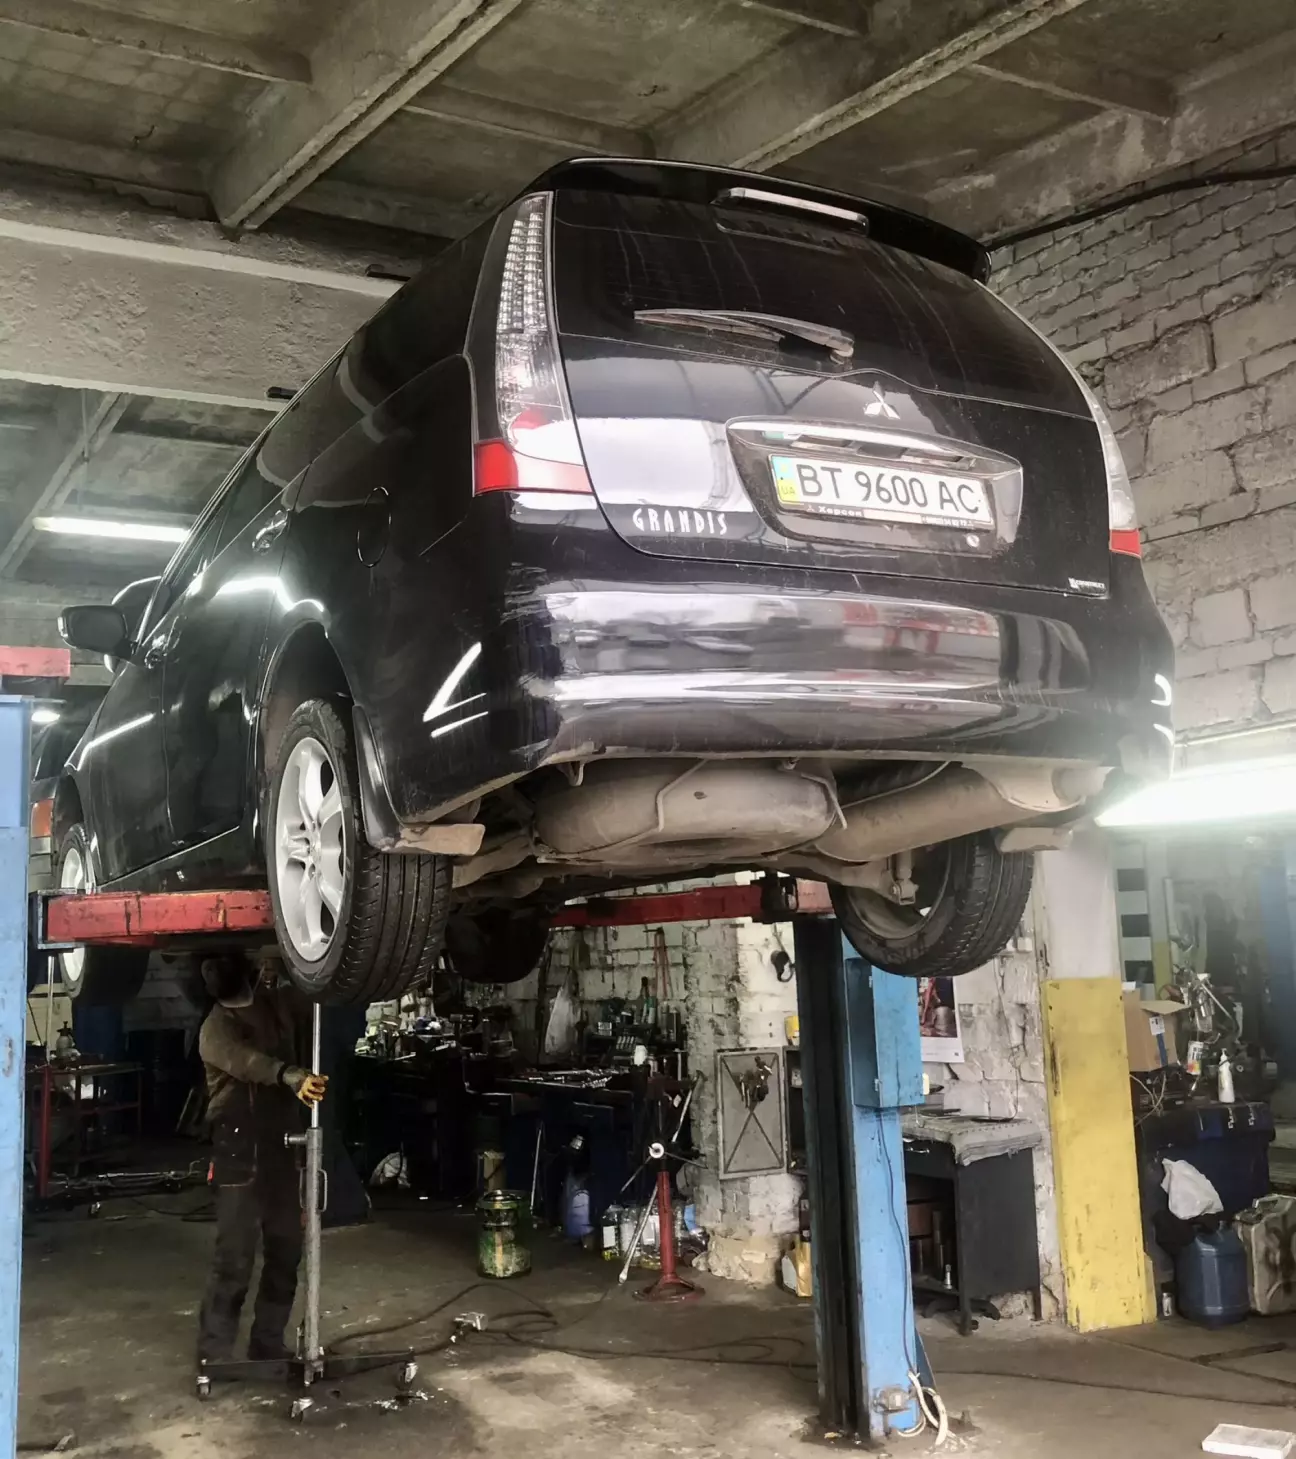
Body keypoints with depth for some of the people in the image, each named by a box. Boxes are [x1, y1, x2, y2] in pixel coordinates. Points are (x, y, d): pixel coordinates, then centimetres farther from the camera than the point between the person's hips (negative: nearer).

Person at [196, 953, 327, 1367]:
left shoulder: (281, 1002, 8)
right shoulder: (216, 1027, -10)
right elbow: (249, 1062, -29)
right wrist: (291, 1076, -50)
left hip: (283, 1145, 6)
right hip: (239, 1151, -5)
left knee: (285, 1250, 9)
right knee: (234, 1256, -7)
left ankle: (268, 1342, 21)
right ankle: (214, 1352, 3)